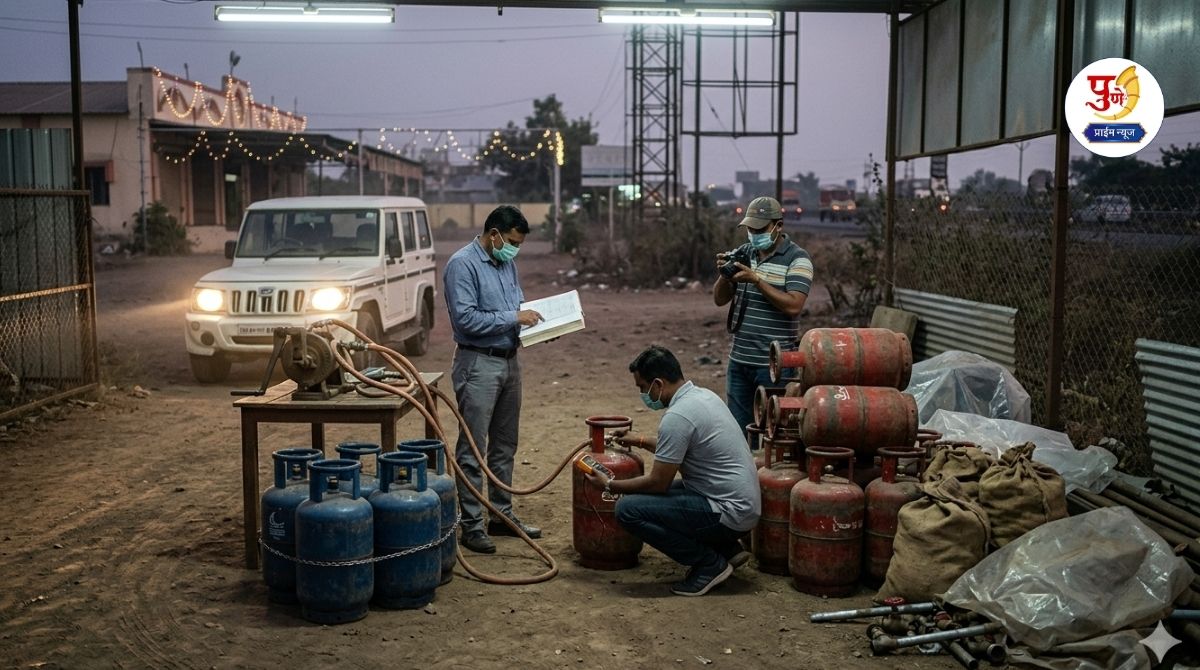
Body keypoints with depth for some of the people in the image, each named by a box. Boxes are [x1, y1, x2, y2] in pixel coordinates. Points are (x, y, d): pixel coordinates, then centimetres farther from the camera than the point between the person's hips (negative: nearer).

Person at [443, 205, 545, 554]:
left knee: (504, 446, 15)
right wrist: (514, 318, -19)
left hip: (509, 361, 9)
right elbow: (466, 318, -22)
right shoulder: (462, 264, -14)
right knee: (472, 449, -3)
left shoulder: (506, 263, 12)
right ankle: (471, 524, 2)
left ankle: (503, 514, 25)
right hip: (478, 364, -9)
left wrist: (534, 318, 3)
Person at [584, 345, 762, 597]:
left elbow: (658, 482, -14)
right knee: (647, 495, 24)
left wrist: (610, 486, 0)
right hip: (743, 503, 10)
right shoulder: (703, 395, 9)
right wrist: (640, 441, 31)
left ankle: (710, 564, -4)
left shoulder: (677, 416, -20)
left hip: (730, 512, -10)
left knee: (628, 509, -16)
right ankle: (727, 548, 17)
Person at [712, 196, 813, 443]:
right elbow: (720, 299, 11)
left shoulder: (797, 259, -8)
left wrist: (756, 279, -22)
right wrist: (724, 274, -9)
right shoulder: (743, 253, 11)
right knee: (738, 429, 12)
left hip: (774, 364, -6)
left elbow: (793, 305, -20)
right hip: (739, 360, 6)